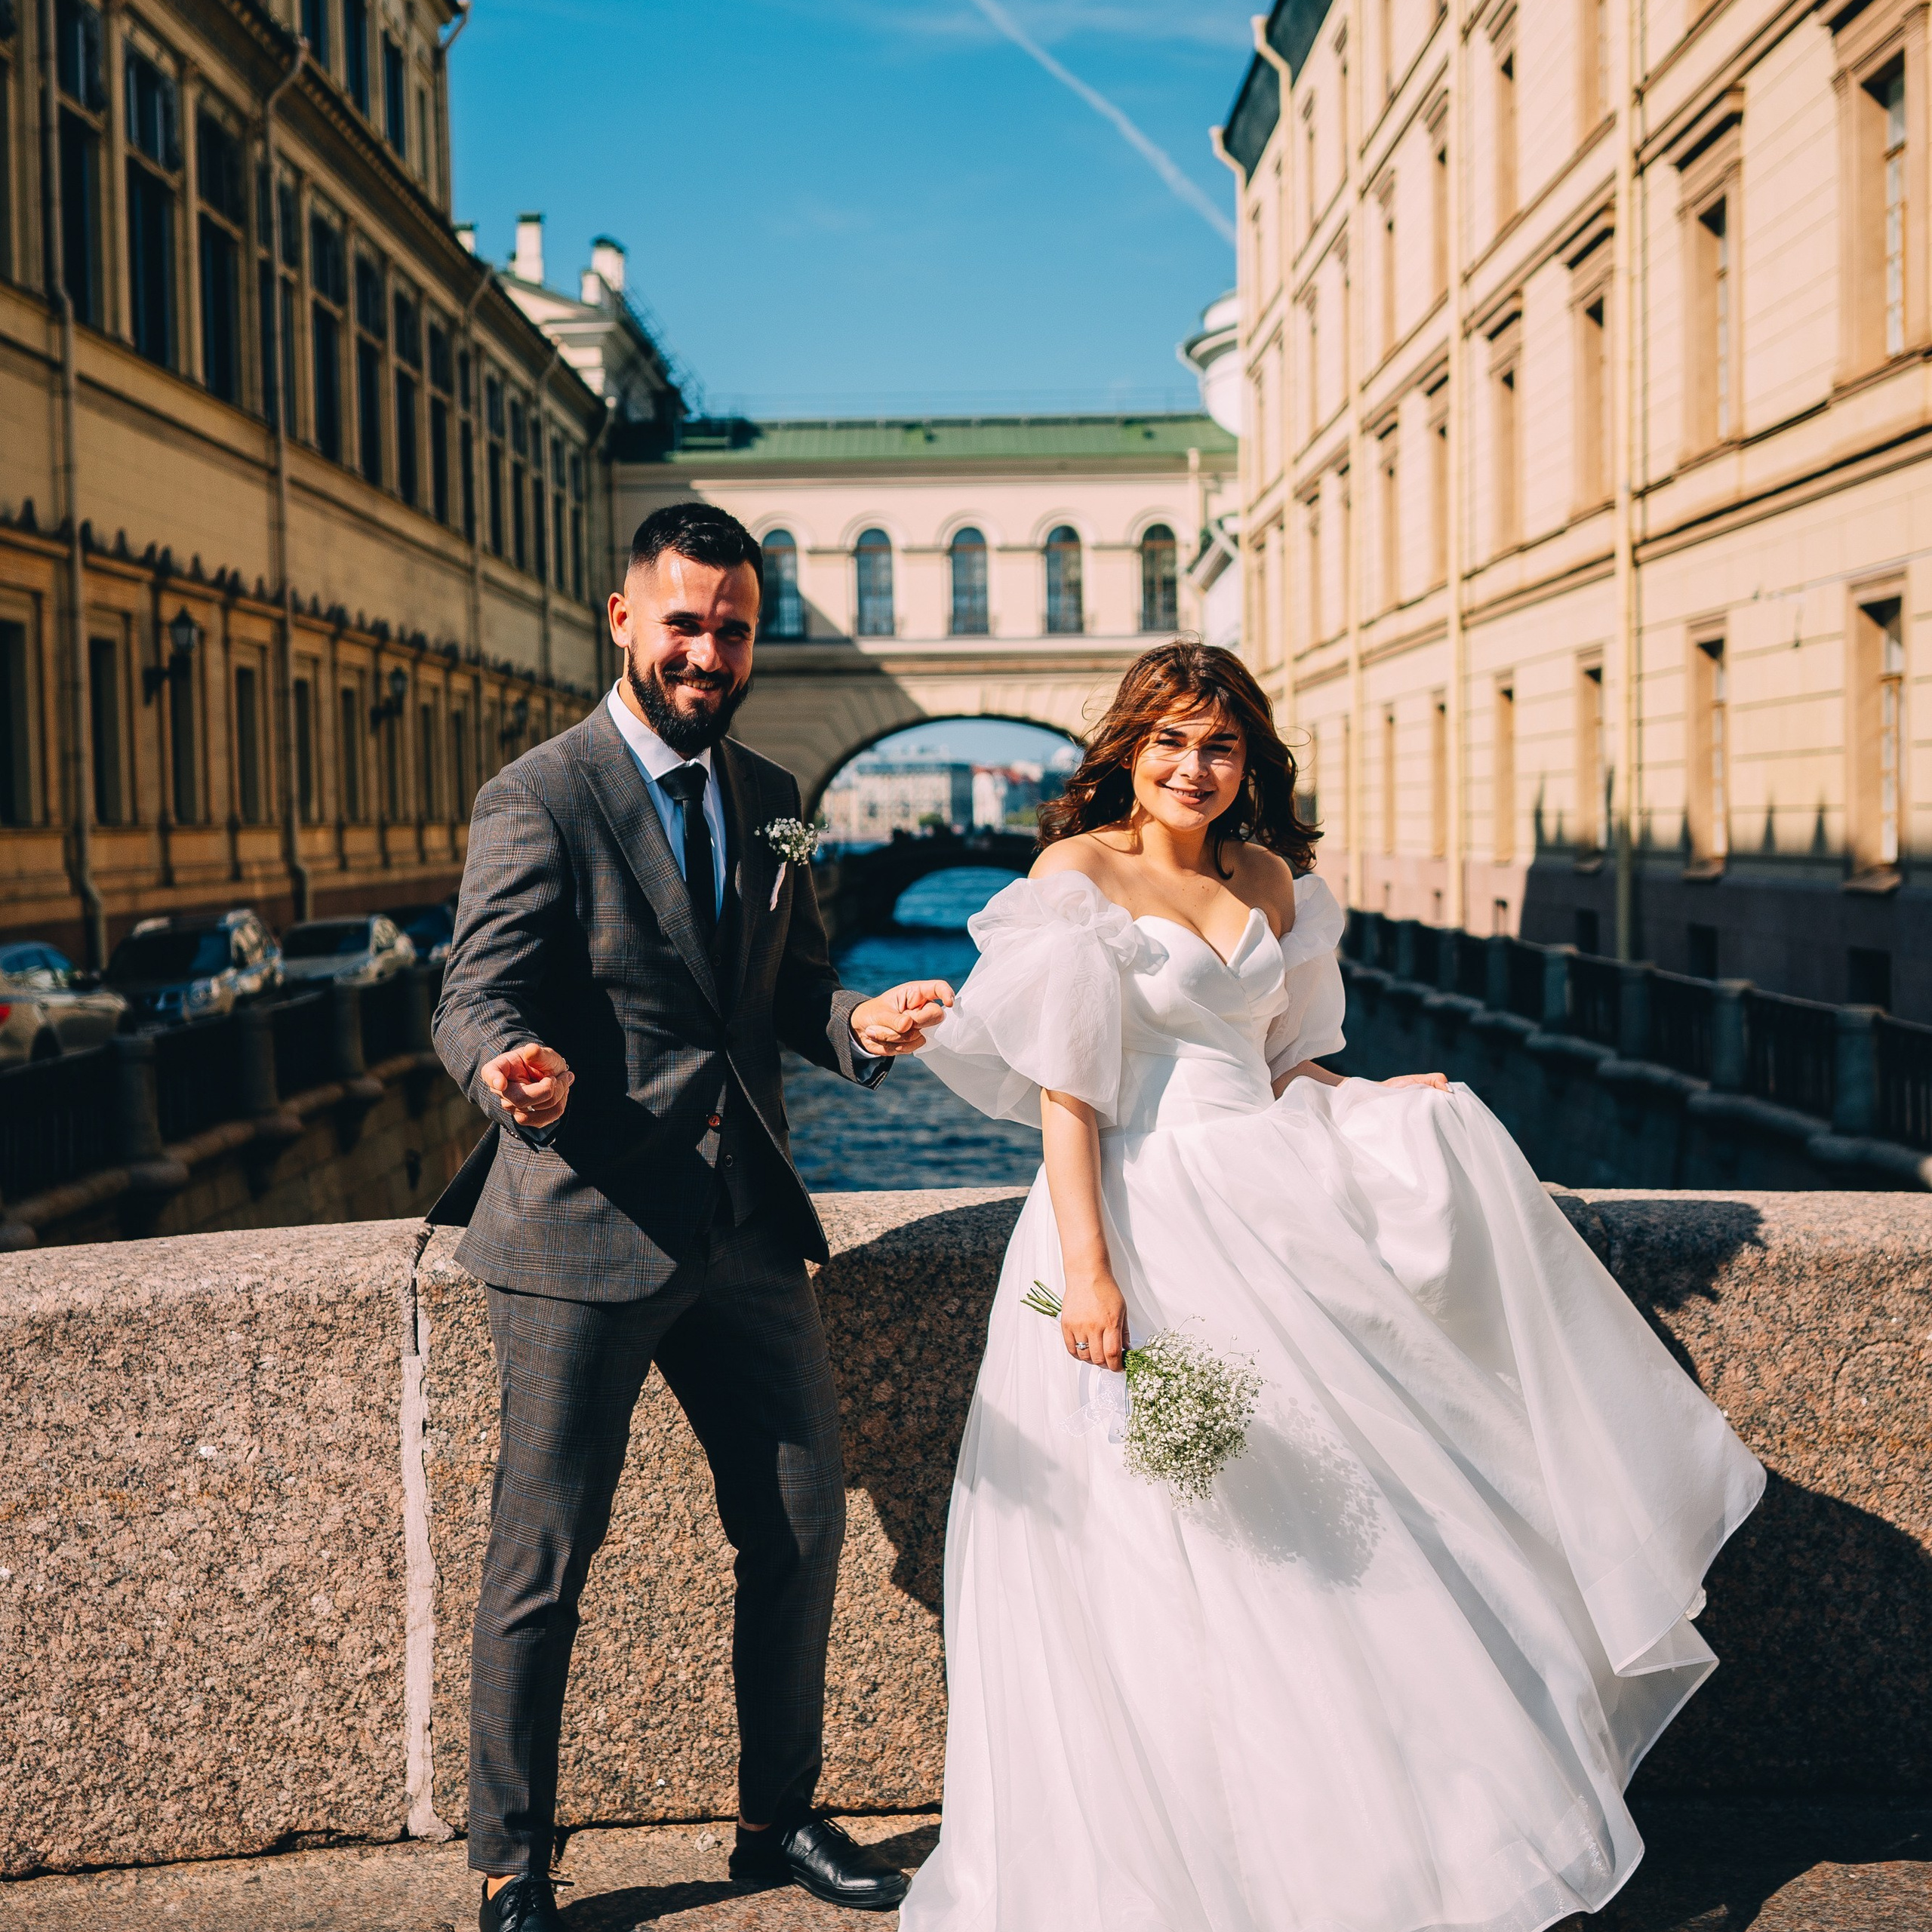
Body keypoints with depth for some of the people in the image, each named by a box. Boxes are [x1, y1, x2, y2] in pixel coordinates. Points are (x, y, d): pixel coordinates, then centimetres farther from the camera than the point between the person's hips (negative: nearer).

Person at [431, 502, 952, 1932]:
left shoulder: (768, 799, 12)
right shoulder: (538, 799, -8)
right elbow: (477, 997, -15)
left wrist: (860, 1022, -6)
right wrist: (520, 1075, -38)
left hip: (745, 1226, 6)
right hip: (585, 1230, -6)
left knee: (804, 1521, 12)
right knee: (543, 1560, 3)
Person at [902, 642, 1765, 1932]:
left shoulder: (1270, 880, 13)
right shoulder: (1081, 875, -7)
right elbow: (1062, 1093, -13)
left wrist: (1381, 1103, 0)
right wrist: (1086, 1270, -20)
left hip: (1273, 1200, 7)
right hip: (1149, 1217, -6)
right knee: (1168, 1552, -3)